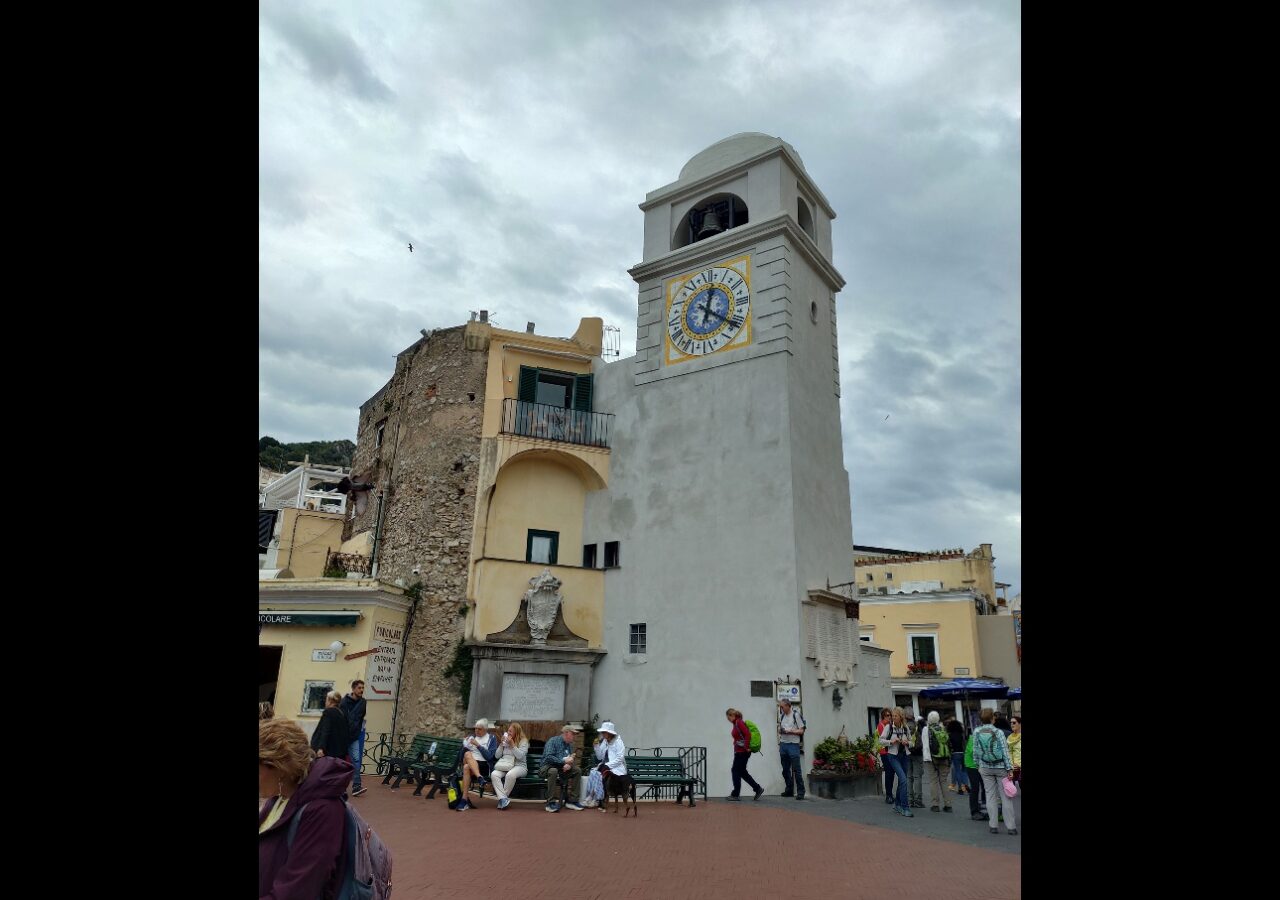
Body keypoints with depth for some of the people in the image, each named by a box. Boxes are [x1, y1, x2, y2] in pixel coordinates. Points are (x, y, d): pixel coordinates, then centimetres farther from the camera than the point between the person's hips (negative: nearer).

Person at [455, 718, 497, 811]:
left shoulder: (492, 739, 8)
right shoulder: (470, 737, 20)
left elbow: (489, 756, -6)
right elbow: (462, 756, 16)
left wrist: (478, 745, -10)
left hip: (484, 766, -3)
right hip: (469, 763, 4)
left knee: (467, 767, -33)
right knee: (467, 754, -31)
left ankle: (464, 800, -33)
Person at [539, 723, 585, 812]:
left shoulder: (570, 744, 10)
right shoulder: (553, 741, -11)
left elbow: (573, 760, 8)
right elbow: (548, 757, -24)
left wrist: (569, 764, -16)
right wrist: (564, 761, -28)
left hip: (561, 770, 7)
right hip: (548, 767, -7)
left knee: (576, 770, -13)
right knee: (553, 771, -38)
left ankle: (570, 801, -8)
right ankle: (550, 803, -32)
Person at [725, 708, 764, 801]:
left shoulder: (739, 723, -16)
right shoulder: (736, 723, 13)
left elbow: (748, 734, -25)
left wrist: (747, 747, -22)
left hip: (742, 752, -10)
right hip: (739, 751, 10)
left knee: (736, 771, 0)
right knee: (742, 772, 12)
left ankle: (735, 794, 8)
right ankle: (757, 789, 16)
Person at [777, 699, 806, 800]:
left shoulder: (796, 715, -5)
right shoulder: (782, 716, 13)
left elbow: (801, 731, -6)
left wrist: (790, 731, -16)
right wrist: (780, 731, 1)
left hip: (793, 744, -6)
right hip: (783, 744, 6)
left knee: (796, 769, -6)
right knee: (785, 769, 9)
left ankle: (800, 792, -1)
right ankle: (789, 790, 19)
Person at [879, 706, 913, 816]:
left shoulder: (905, 728, 4)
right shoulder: (888, 727, -6)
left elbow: (911, 742, 13)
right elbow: (881, 740, -4)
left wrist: (907, 743, -9)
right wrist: (891, 741, -19)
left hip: (904, 756, 5)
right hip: (893, 756, -4)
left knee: (901, 781, 12)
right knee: (903, 780, -16)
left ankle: (897, 805, 29)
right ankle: (905, 807, -11)